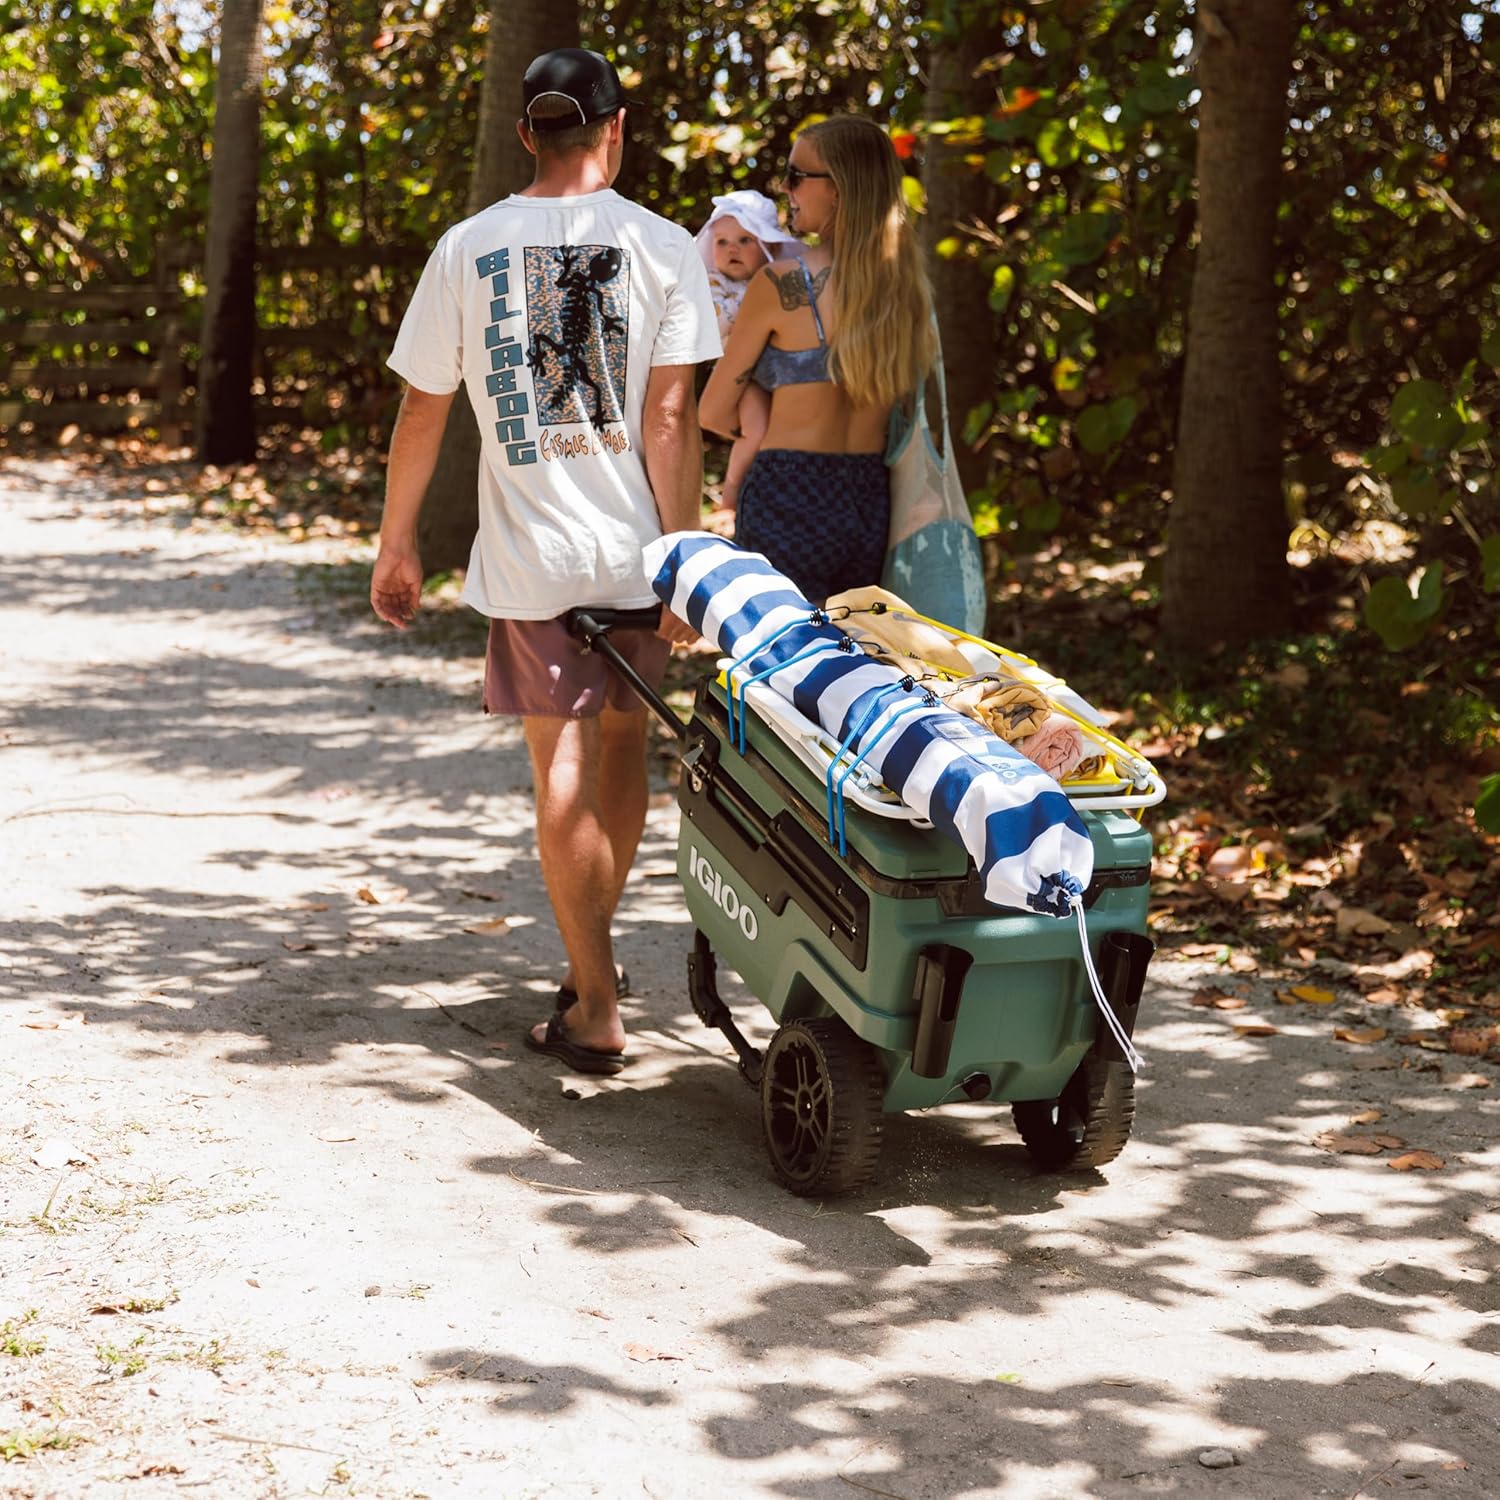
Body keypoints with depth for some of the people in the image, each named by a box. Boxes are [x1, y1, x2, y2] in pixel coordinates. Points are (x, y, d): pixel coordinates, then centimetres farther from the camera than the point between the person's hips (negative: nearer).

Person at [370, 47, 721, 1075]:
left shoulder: (468, 248, -1)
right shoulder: (663, 247, -4)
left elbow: (422, 414, 3)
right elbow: (671, 420, -8)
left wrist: (397, 546, 13)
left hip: (528, 552, -1)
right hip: (635, 546, 1)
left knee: (565, 766, 3)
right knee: (623, 743, 18)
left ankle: (595, 1010, 3)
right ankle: (596, 954, 33)